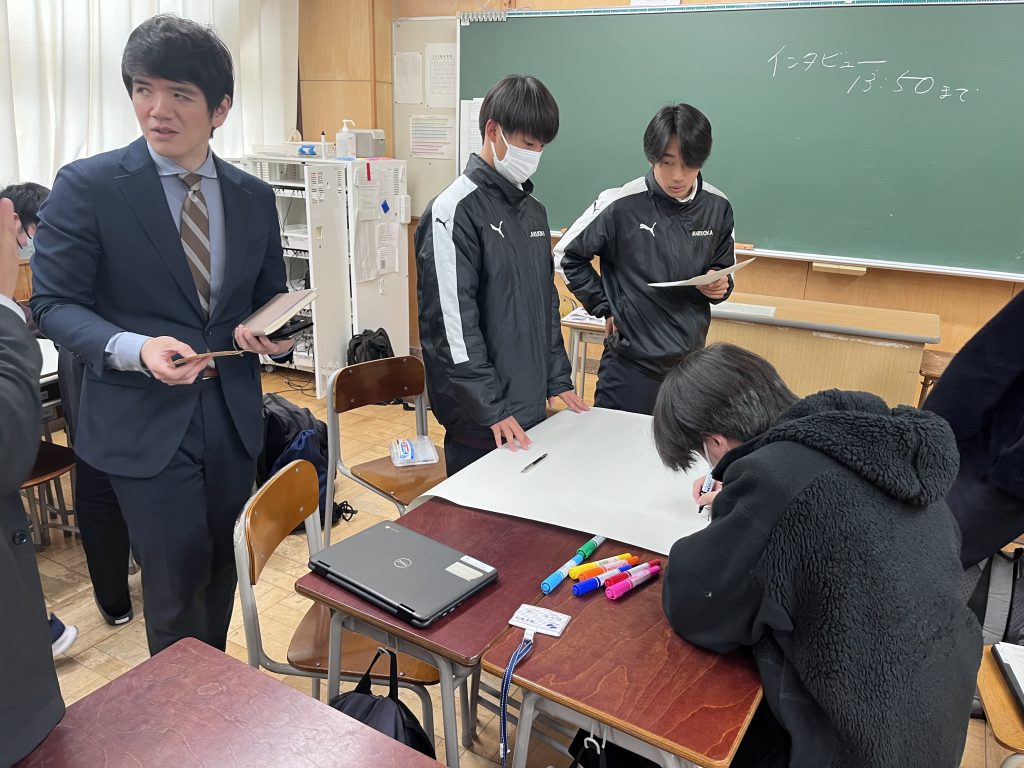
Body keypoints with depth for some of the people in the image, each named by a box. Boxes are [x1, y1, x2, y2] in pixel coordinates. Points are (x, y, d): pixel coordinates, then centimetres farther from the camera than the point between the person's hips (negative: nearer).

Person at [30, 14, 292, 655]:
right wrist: (134, 349, -25)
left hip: (233, 415, 5)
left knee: (222, 570, 18)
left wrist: (269, 334, -11)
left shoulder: (254, 197, 4)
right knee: (178, 580, 1)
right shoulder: (88, 186, -8)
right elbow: (53, 303, -7)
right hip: (145, 421, -4)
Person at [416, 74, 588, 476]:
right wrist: (491, 409, -19)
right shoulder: (455, 209, -14)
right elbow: (453, 319, -19)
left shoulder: (533, 211, 12)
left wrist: (558, 379, 13)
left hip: (531, 407, 8)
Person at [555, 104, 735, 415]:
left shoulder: (717, 207, 0)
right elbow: (567, 255, 0)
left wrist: (720, 285, -7)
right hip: (630, 363, -4)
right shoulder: (621, 205, -12)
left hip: (691, 362, 4)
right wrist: (604, 307, -4)